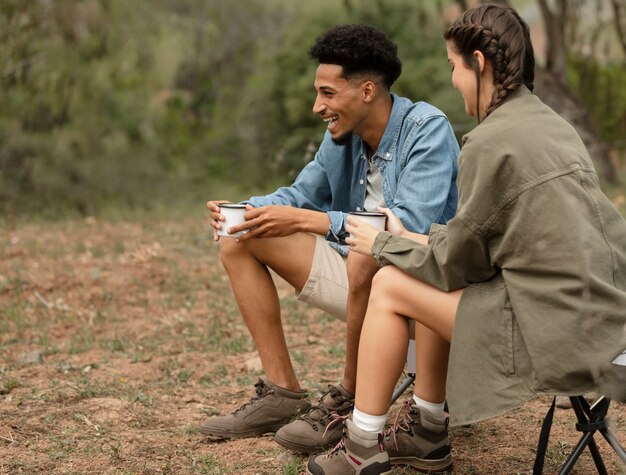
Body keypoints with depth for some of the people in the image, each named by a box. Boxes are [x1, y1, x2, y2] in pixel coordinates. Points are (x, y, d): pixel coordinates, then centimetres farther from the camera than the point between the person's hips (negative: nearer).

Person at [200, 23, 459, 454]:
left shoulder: (428, 129, -19)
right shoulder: (343, 134, 2)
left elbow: (412, 225, -30)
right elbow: (303, 194, 15)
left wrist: (305, 220, -32)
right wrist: (242, 210, -7)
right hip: (360, 274, 8)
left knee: (365, 257, -41)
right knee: (238, 242, 3)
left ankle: (349, 401, -18)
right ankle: (283, 393, 0)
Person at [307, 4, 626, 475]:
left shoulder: (491, 141, -14)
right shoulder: (551, 124, 12)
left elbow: (458, 263, -6)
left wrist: (382, 244, 9)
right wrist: (424, 240, 18)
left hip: (558, 330, -9)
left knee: (390, 286, 2)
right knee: (431, 284, 19)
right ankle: (427, 434, 28)